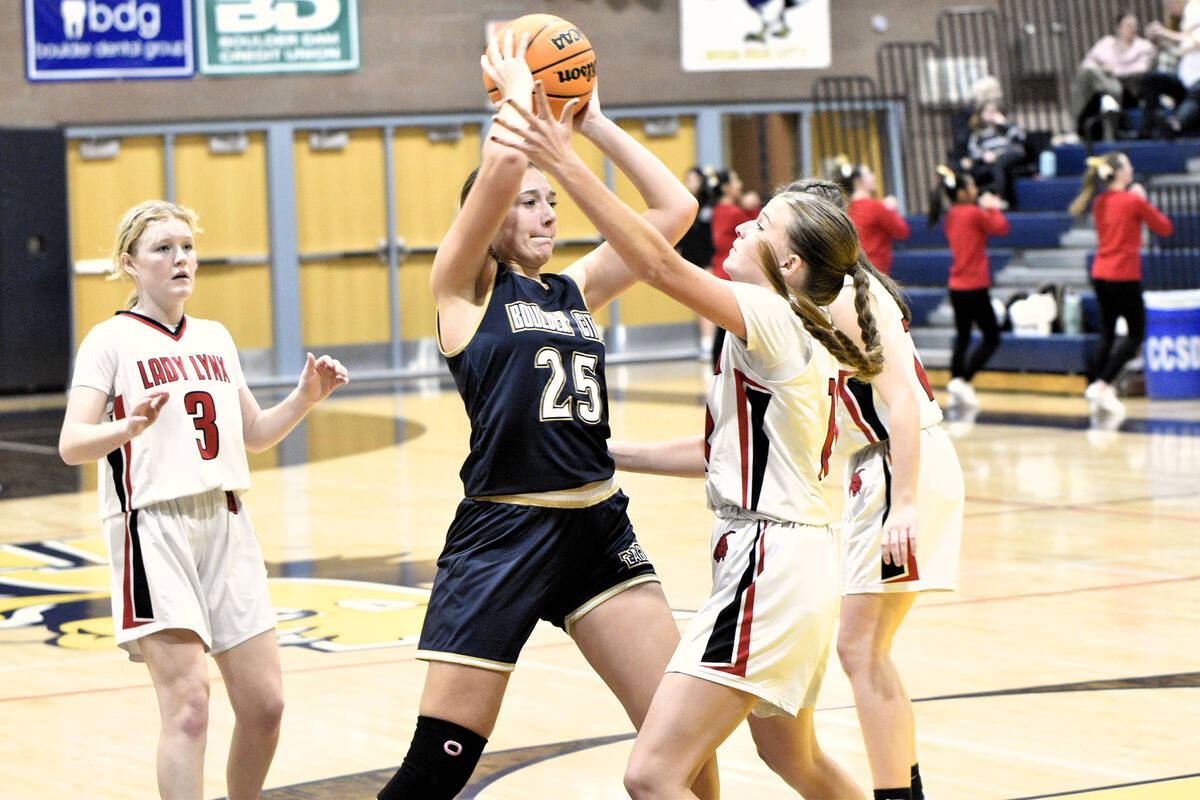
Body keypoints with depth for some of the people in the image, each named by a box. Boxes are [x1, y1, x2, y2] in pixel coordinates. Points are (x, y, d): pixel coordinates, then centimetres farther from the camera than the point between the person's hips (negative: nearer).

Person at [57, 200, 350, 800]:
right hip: (154, 528, -6)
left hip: (225, 524, 6)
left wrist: (305, 398, 6)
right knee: (188, 706, -15)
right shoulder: (111, 340, -3)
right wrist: (128, 427, -33)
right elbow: (71, 444, -14)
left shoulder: (215, 339, 15)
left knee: (263, 704, 5)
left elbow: (254, 435, 24)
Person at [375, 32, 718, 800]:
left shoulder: (577, 290, 14)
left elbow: (675, 206, 10)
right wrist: (517, 89, 0)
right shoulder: (464, 286, -1)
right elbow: (502, 166, -17)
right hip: (501, 533, -5)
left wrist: (595, 122, 11)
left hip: (599, 526, 5)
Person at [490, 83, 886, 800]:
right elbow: (724, 452, 22)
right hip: (798, 559, 11)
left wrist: (565, 163, -26)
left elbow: (659, 263, -24)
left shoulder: (773, 321, -13)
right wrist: (612, 455, 23)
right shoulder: (804, 341, 14)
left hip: (767, 567, -11)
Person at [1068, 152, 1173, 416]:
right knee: (1135, 334, 2)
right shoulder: (1133, 201, -12)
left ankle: (1096, 394, 8)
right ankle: (1102, 385, -10)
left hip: (1100, 274, 7)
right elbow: (1165, 228, -3)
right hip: (1124, 276, -7)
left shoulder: (1100, 202, 8)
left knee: (1107, 334, 12)